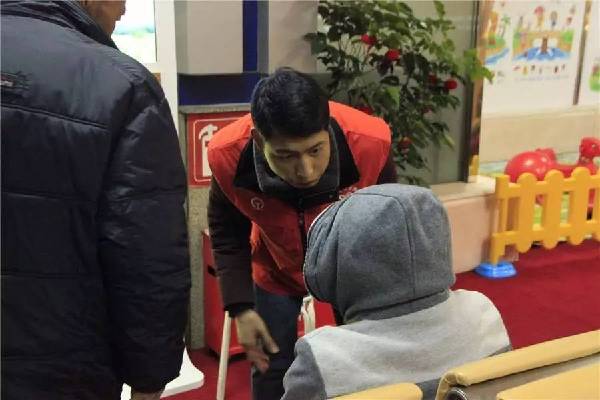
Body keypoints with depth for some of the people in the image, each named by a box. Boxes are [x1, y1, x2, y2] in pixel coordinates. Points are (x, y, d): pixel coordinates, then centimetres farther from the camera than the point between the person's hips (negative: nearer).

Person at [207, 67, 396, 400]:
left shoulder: (370, 143, -35)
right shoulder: (228, 154, -32)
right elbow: (227, 234, -10)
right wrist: (241, 307, -15)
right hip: (277, 269, 1)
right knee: (271, 367, 11)